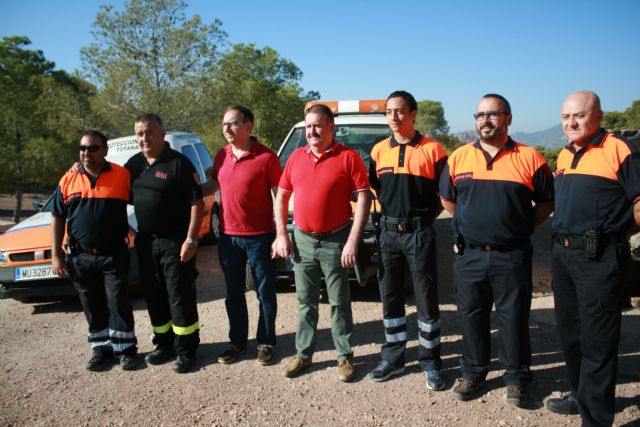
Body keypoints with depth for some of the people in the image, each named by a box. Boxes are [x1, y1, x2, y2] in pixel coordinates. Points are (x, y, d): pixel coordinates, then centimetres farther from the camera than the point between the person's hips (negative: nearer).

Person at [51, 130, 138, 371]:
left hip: (114, 255, -3)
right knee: (93, 306, 12)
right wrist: (56, 254, 4)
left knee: (118, 304, 0)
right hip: (80, 257, 3)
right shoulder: (68, 181, 5)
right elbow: (57, 218, 9)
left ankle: (125, 348, 12)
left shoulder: (122, 176, -4)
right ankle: (101, 347, 25)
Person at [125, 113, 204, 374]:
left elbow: (197, 202, -12)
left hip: (175, 242, -6)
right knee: (154, 296, 14)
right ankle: (164, 343, 28)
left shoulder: (179, 163, -10)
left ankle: (186, 350, 11)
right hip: (145, 241, 7)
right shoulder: (135, 163, 10)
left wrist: (191, 240, -17)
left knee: (180, 297, 0)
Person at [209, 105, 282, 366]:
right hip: (228, 236, 5)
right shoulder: (222, 156, 6)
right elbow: (213, 185, 20)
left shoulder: (266, 157, -11)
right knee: (234, 293, 15)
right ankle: (237, 341, 29)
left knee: (265, 292, 8)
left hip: (259, 237, -5)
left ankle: (266, 343, 23)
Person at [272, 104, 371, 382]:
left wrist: (353, 241, -16)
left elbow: (363, 198, -11)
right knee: (306, 302, 15)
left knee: (339, 303, 7)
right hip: (302, 240, 4)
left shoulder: (348, 157, -7)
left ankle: (344, 357, 20)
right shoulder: (296, 157, 7)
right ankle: (303, 354, 27)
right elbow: (281, 196, 12)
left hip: (335, 241, -4)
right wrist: (281, 235, 4)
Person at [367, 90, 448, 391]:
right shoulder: (379, 150, 8)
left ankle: (430, 362, 17)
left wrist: (426, 216, -2)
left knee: (426, 299, 3)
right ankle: (393, 358, 25)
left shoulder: (432, 149, -5)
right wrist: (392, 211, 8)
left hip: (419, 233, -4)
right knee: (390, 298, 11)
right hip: (389, 231, 4)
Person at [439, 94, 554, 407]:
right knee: (471, 316, 12)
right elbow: (447, 199, 15)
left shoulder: (529, 158, -3)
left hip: (512, 255, -2)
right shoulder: (459, 157, 4)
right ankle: (473, 372, 30)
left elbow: (546, 203, 5)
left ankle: (516, 378, 25)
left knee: (514, 318, 7)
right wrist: (470, 223, 10)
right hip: (469, 255, 3)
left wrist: (520, 227, 0)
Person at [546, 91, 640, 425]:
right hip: (562, 253, 8)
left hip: (599, 258, -8)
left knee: (597, 342, 0)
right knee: (569, 332, 19)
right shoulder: (564, 155, 13)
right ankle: (581, 394, 37)